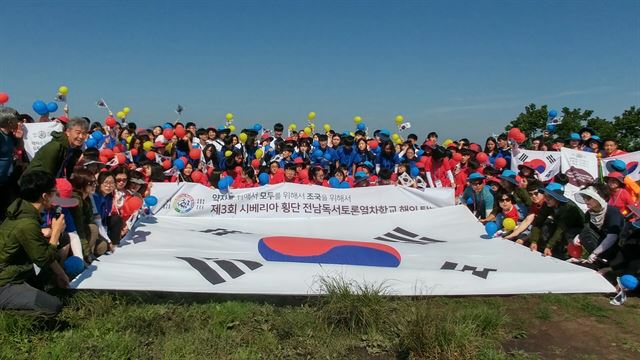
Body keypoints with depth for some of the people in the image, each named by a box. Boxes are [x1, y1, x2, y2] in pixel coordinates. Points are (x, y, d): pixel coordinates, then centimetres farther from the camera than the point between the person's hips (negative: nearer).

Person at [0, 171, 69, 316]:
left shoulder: (23, 209, 1)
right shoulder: (27, 224, -28)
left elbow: (43, 250, 10)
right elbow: (44, 260, -17)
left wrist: (59, 273, 9)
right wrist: (56, 232, -9)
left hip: (15, 275, 10)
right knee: (53, 305, -20)